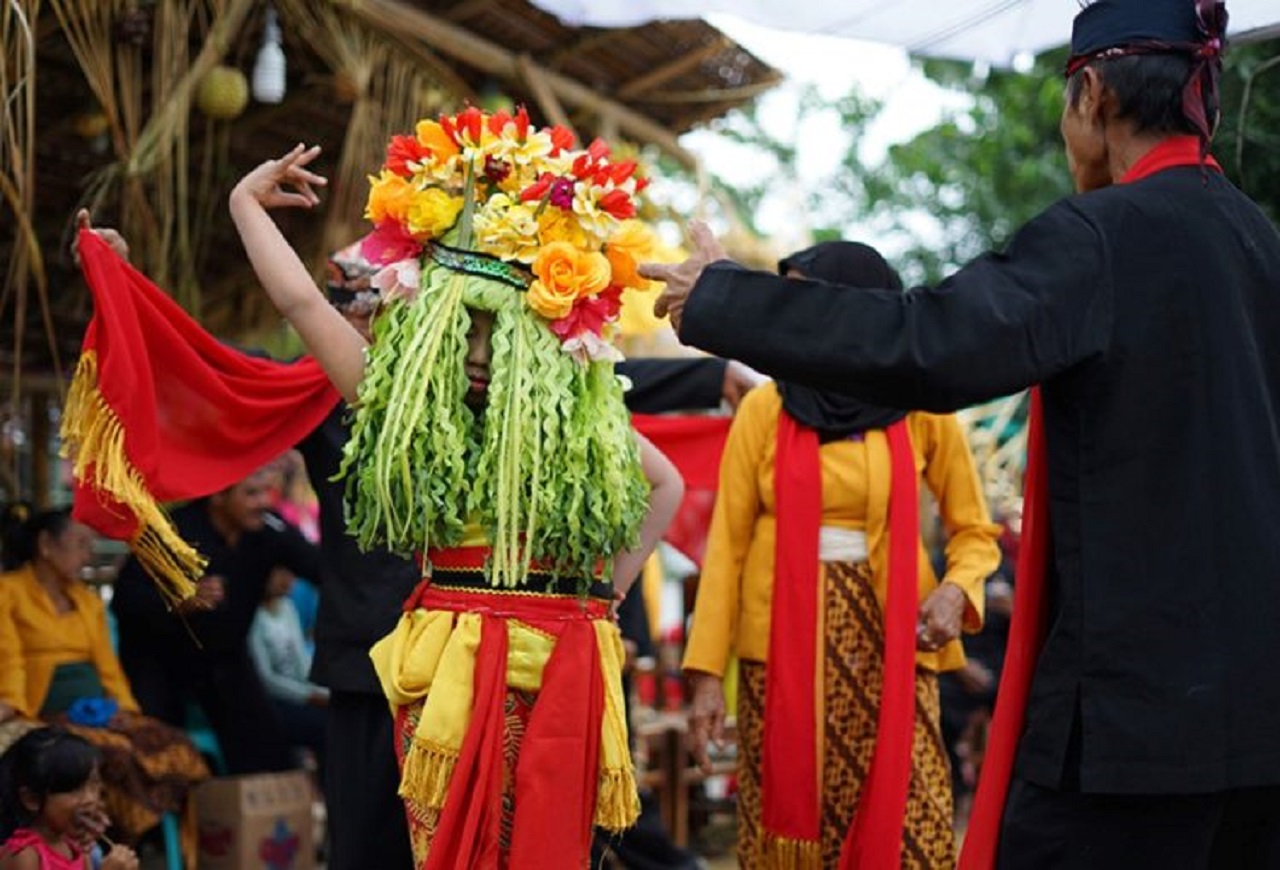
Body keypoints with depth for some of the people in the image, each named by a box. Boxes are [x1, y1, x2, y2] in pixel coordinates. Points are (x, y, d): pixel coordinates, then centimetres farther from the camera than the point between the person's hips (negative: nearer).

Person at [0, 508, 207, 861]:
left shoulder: (88, 600, 23)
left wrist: (125, 711, 1)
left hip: (100, 714, 6)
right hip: (50, 718, -6)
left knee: (176, 746, -21)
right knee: (116, 754, -35)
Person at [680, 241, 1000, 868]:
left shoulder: (924, 412, 3)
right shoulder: (765, 409, 2)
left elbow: (973, 529, 9)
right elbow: (727, 542, 1)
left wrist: (956, 590, -12)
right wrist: (707, 669, -5)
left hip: (887, 643, 0)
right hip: (782, 643, 0)